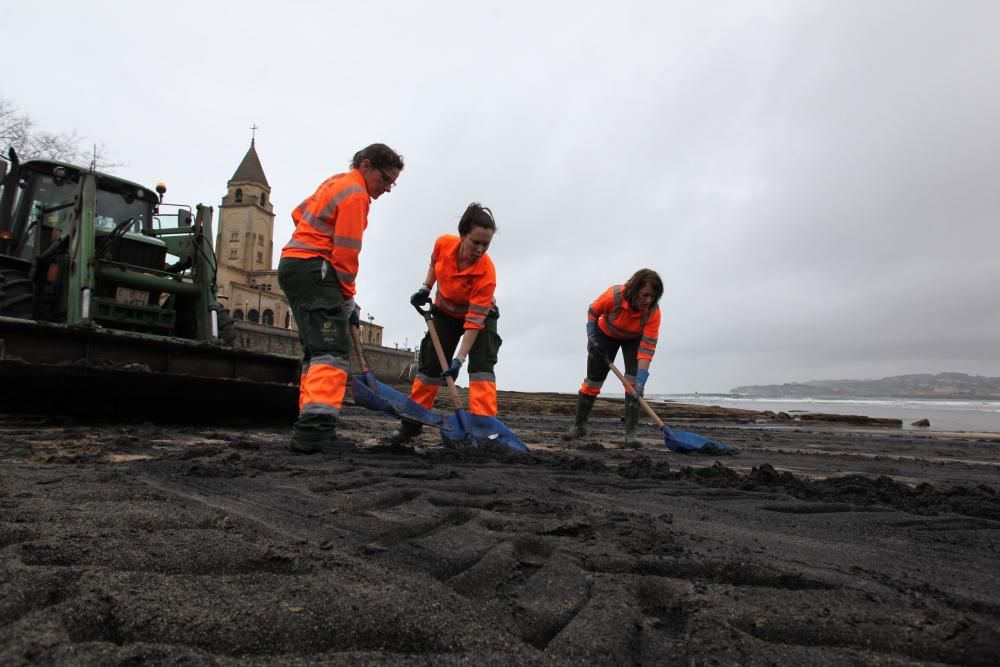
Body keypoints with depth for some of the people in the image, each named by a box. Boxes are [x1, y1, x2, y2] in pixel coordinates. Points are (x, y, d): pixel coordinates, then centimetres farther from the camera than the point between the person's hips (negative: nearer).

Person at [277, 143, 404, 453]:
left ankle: (309, 428, 8)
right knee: (333, 350, -19)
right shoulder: (356, 194, -11)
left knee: (315, 351, 9)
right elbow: (345, 255, -15)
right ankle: (315, 426, -31)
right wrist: (348, 301, -7)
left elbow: (299, 213, 31)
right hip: (314, 269, -10)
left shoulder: (336, 181, 20)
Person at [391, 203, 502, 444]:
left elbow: (474, 322, -37)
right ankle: (412, 422, 12)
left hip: (480, 315, -3)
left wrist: (459, 360, -40)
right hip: (445, 312, 3)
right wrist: (425, 288, -7)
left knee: (481, 364, -22)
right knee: (430, 364, 2)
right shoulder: (443, 243, -27)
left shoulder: (486, 272, -37)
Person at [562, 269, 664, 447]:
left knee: (634, 381, -19)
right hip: (606, 334, 0)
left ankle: (630, 432, -14)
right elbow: (593, 311, -15)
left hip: (634, 339, 0)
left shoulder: (653, 311, -34)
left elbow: (647, 348, -37)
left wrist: (641, 380, -44)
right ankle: (579, 425, 16)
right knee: (593, 379, 3)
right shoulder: (614, 295, -37)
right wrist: (591, 337, -19)